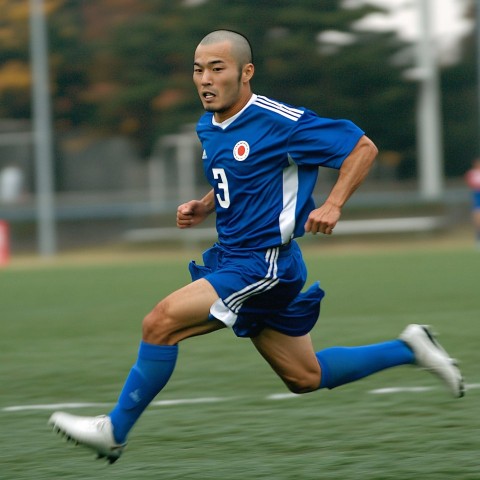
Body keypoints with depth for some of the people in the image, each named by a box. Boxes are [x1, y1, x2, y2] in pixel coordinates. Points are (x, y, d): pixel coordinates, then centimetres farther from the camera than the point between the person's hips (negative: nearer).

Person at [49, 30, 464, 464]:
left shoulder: (279, 122, -17)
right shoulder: (208, 127, 8)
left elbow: (363, 147, -12)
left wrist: (333, 206, -23)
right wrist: (202, 208, 8)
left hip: (264, 265, -10)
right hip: (232, 258, 10)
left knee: (161, 323, -18)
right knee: (304, 378, 17)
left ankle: (114, 431, -6)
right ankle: (408, 349, 29)